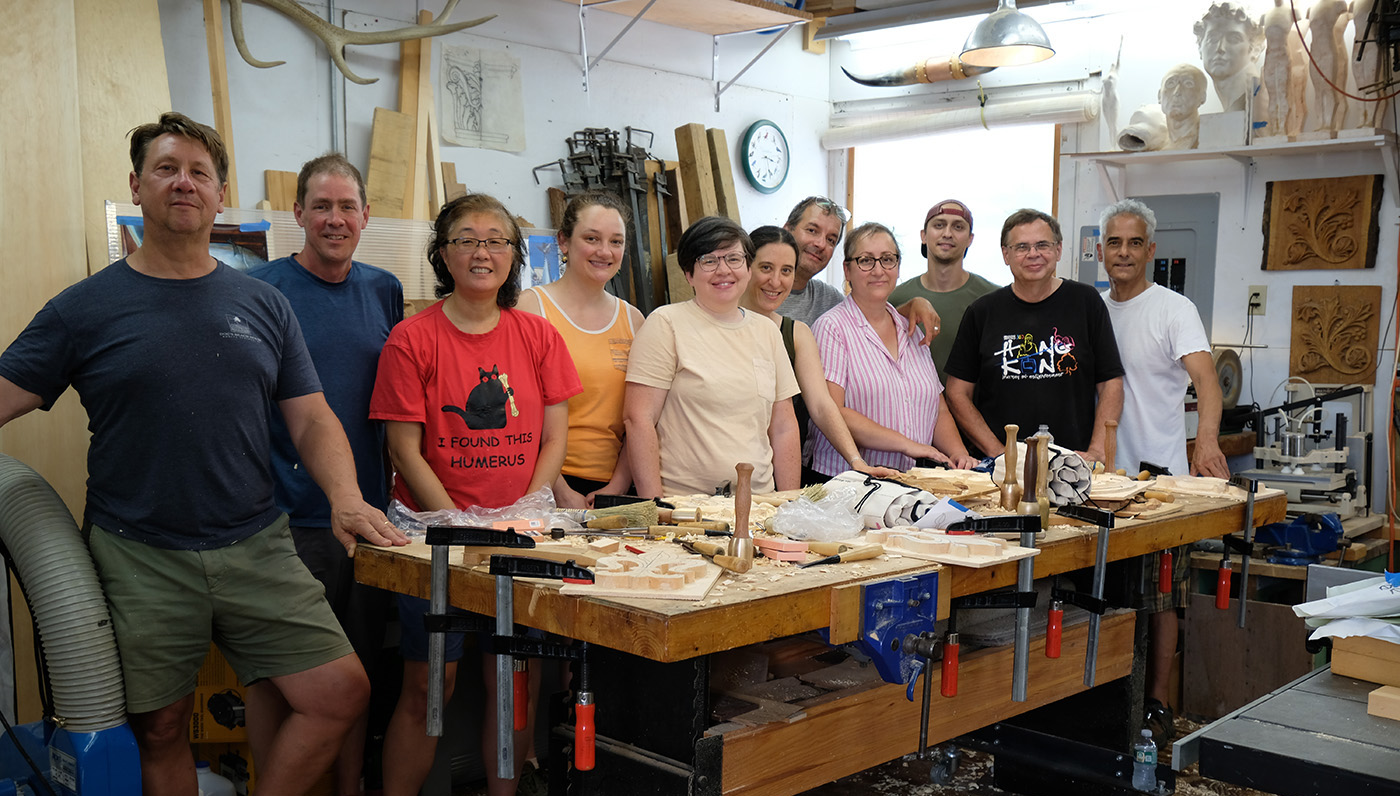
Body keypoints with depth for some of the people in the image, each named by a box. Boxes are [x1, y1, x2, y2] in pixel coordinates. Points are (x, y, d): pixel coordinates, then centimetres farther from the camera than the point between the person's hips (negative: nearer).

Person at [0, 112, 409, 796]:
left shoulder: (264, 304, 8)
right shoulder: (84, 308, 1)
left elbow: (311, 420, 7)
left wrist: (345, 497, -10)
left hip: (257, 547, 2)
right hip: (137, 559, -2)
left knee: (341, 693, -4)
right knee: (159, 730, 9)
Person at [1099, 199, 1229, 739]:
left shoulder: (1173, 309, -8)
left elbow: (1204, 375, -24)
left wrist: (1206, 441, -41)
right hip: (1102, 472, 5)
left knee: (1159, 598, 2)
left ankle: (1156, 705, 12)